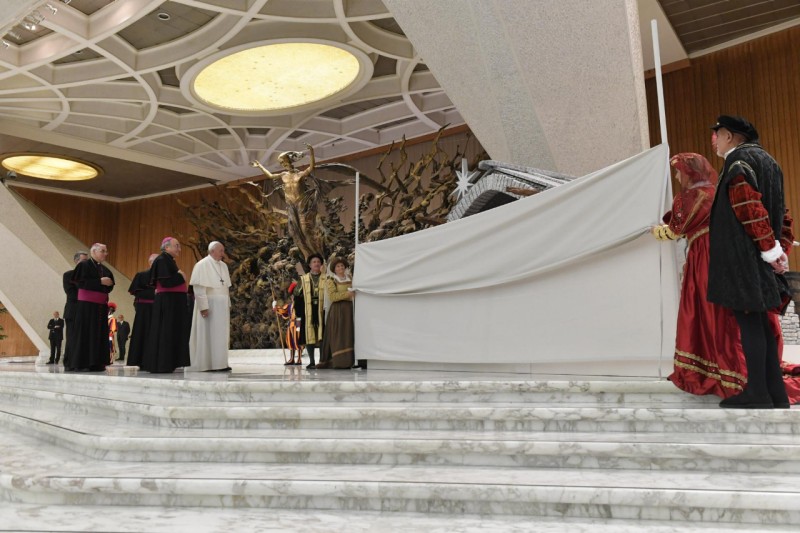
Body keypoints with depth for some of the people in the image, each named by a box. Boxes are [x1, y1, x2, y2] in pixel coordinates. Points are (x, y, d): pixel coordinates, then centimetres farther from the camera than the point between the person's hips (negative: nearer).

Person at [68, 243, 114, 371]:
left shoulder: (105, 269, 16)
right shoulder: (84, 265, -3)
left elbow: (110, 286, 18)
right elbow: (81, 282, -14)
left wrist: (109, 283, -4)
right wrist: (100, 281, -18)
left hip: (101, 305, 7)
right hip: (87, 304, -6)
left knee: (100, 334, 3)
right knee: (85, 332, -6)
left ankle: (96, 363, 4)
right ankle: (81, 362, -3)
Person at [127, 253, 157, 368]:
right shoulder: (141, 275, 5)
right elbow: (135, 291, -5)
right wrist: (153, 292, -13)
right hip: (144, 310, -3)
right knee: (143, 335, -4)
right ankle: (138, 362, -1)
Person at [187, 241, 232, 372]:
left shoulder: (223, 266, 12)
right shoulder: (202, 265, -9)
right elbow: (199, 287, -15)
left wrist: (228, 304, 11)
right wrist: (203, 306, -20)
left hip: (222, 305, 7)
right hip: (209, 304, -7)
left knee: (221, 334, 7)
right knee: (208, 334, -4)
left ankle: (219, 363, 11)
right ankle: (205, 364, 1)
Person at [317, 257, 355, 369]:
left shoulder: (349, 278, 17)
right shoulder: (331, 281, 1)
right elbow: (332, 296, -13)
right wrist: (348, 293, -18)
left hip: (349, 309, 5)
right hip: (337, 310, -5)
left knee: (348, 335, 3)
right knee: (338, 336, -9)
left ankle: (347, 361, 5)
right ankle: (339, 361, -10)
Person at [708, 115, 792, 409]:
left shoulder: (737, 159, -8)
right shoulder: (766, 159, 21)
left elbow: (750, 207, -18)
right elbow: (779, 210, 18)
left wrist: (771, 249, -16)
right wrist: (780, 248, 15)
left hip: (742, 253, -9)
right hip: (761, 255, 9)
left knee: (748, 320, -7)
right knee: (760, 320, 11)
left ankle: (757, 394, -4)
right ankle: (776, 393, 13)